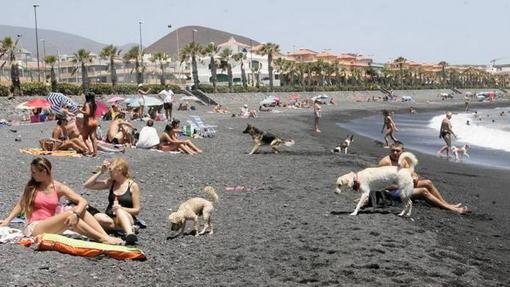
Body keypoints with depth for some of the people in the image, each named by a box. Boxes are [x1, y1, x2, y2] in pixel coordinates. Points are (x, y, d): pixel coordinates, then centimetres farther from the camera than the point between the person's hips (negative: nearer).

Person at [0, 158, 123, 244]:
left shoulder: (58, 187, 2)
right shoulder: (31, 186, 5)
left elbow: (83, 201, -7)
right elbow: (21, 204, 17)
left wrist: (76, 214, -27)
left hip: (51, 226, 3)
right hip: (33, 228, -3)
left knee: (79, 210, -18)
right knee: (67, 215, -28)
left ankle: (106, 236, -29)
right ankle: (103, 239, -34)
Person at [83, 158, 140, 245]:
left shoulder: (133, 186, -1)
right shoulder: (110, 182, 11)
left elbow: (136, 210, -2)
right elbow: (87, 185, 9)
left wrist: (121, 209, -19)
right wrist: (101, 172, 1)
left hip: (126, 218, -4)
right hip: (110, 217, 4)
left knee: (119, 210, -39)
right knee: (97, 217, -32)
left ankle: (129, 234, -61)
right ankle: (128, 229, -33)